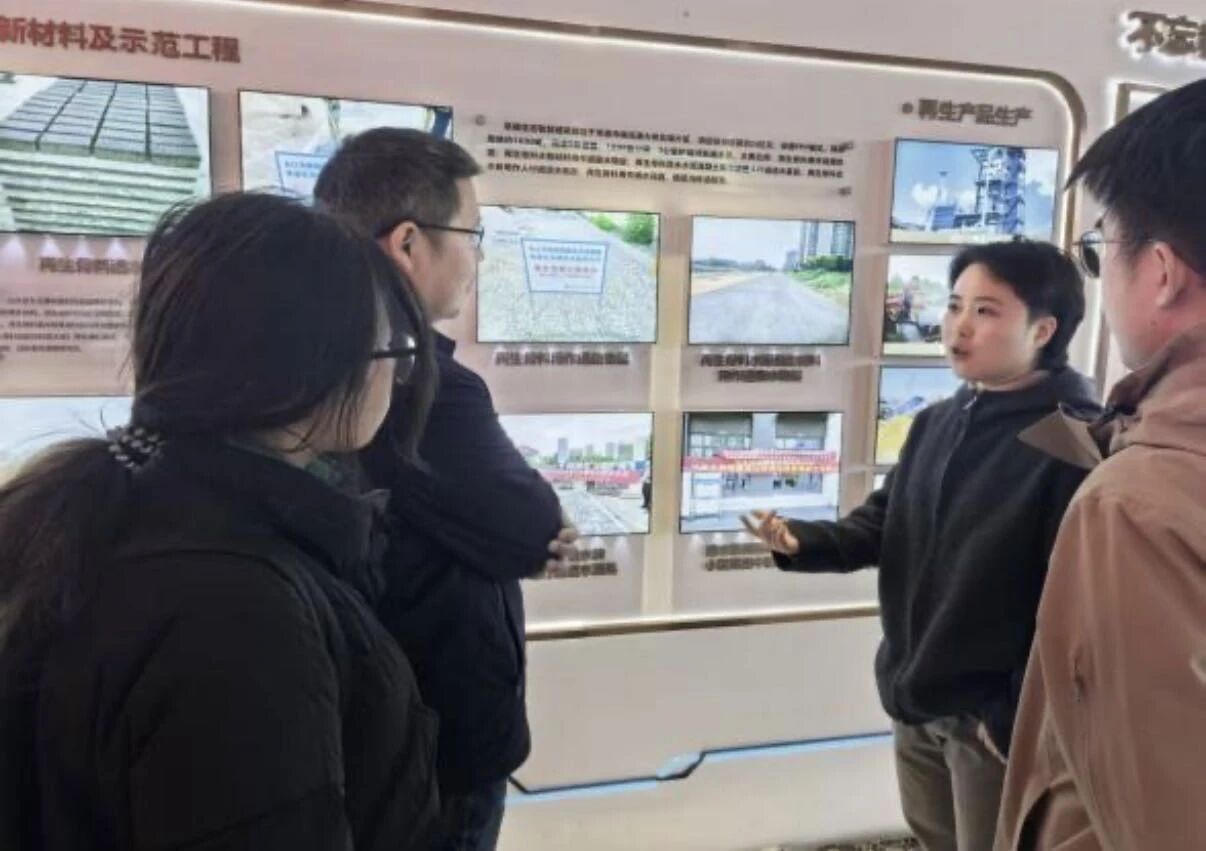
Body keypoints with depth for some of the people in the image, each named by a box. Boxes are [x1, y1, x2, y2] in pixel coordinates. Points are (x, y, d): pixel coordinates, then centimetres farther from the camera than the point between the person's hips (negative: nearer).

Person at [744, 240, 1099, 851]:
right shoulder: (936, 423, 5)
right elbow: (882, 524, 9)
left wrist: (1020, 719, -21)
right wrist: (799, 543, -9)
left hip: (992, 716, -7)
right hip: (916, 698, 7)